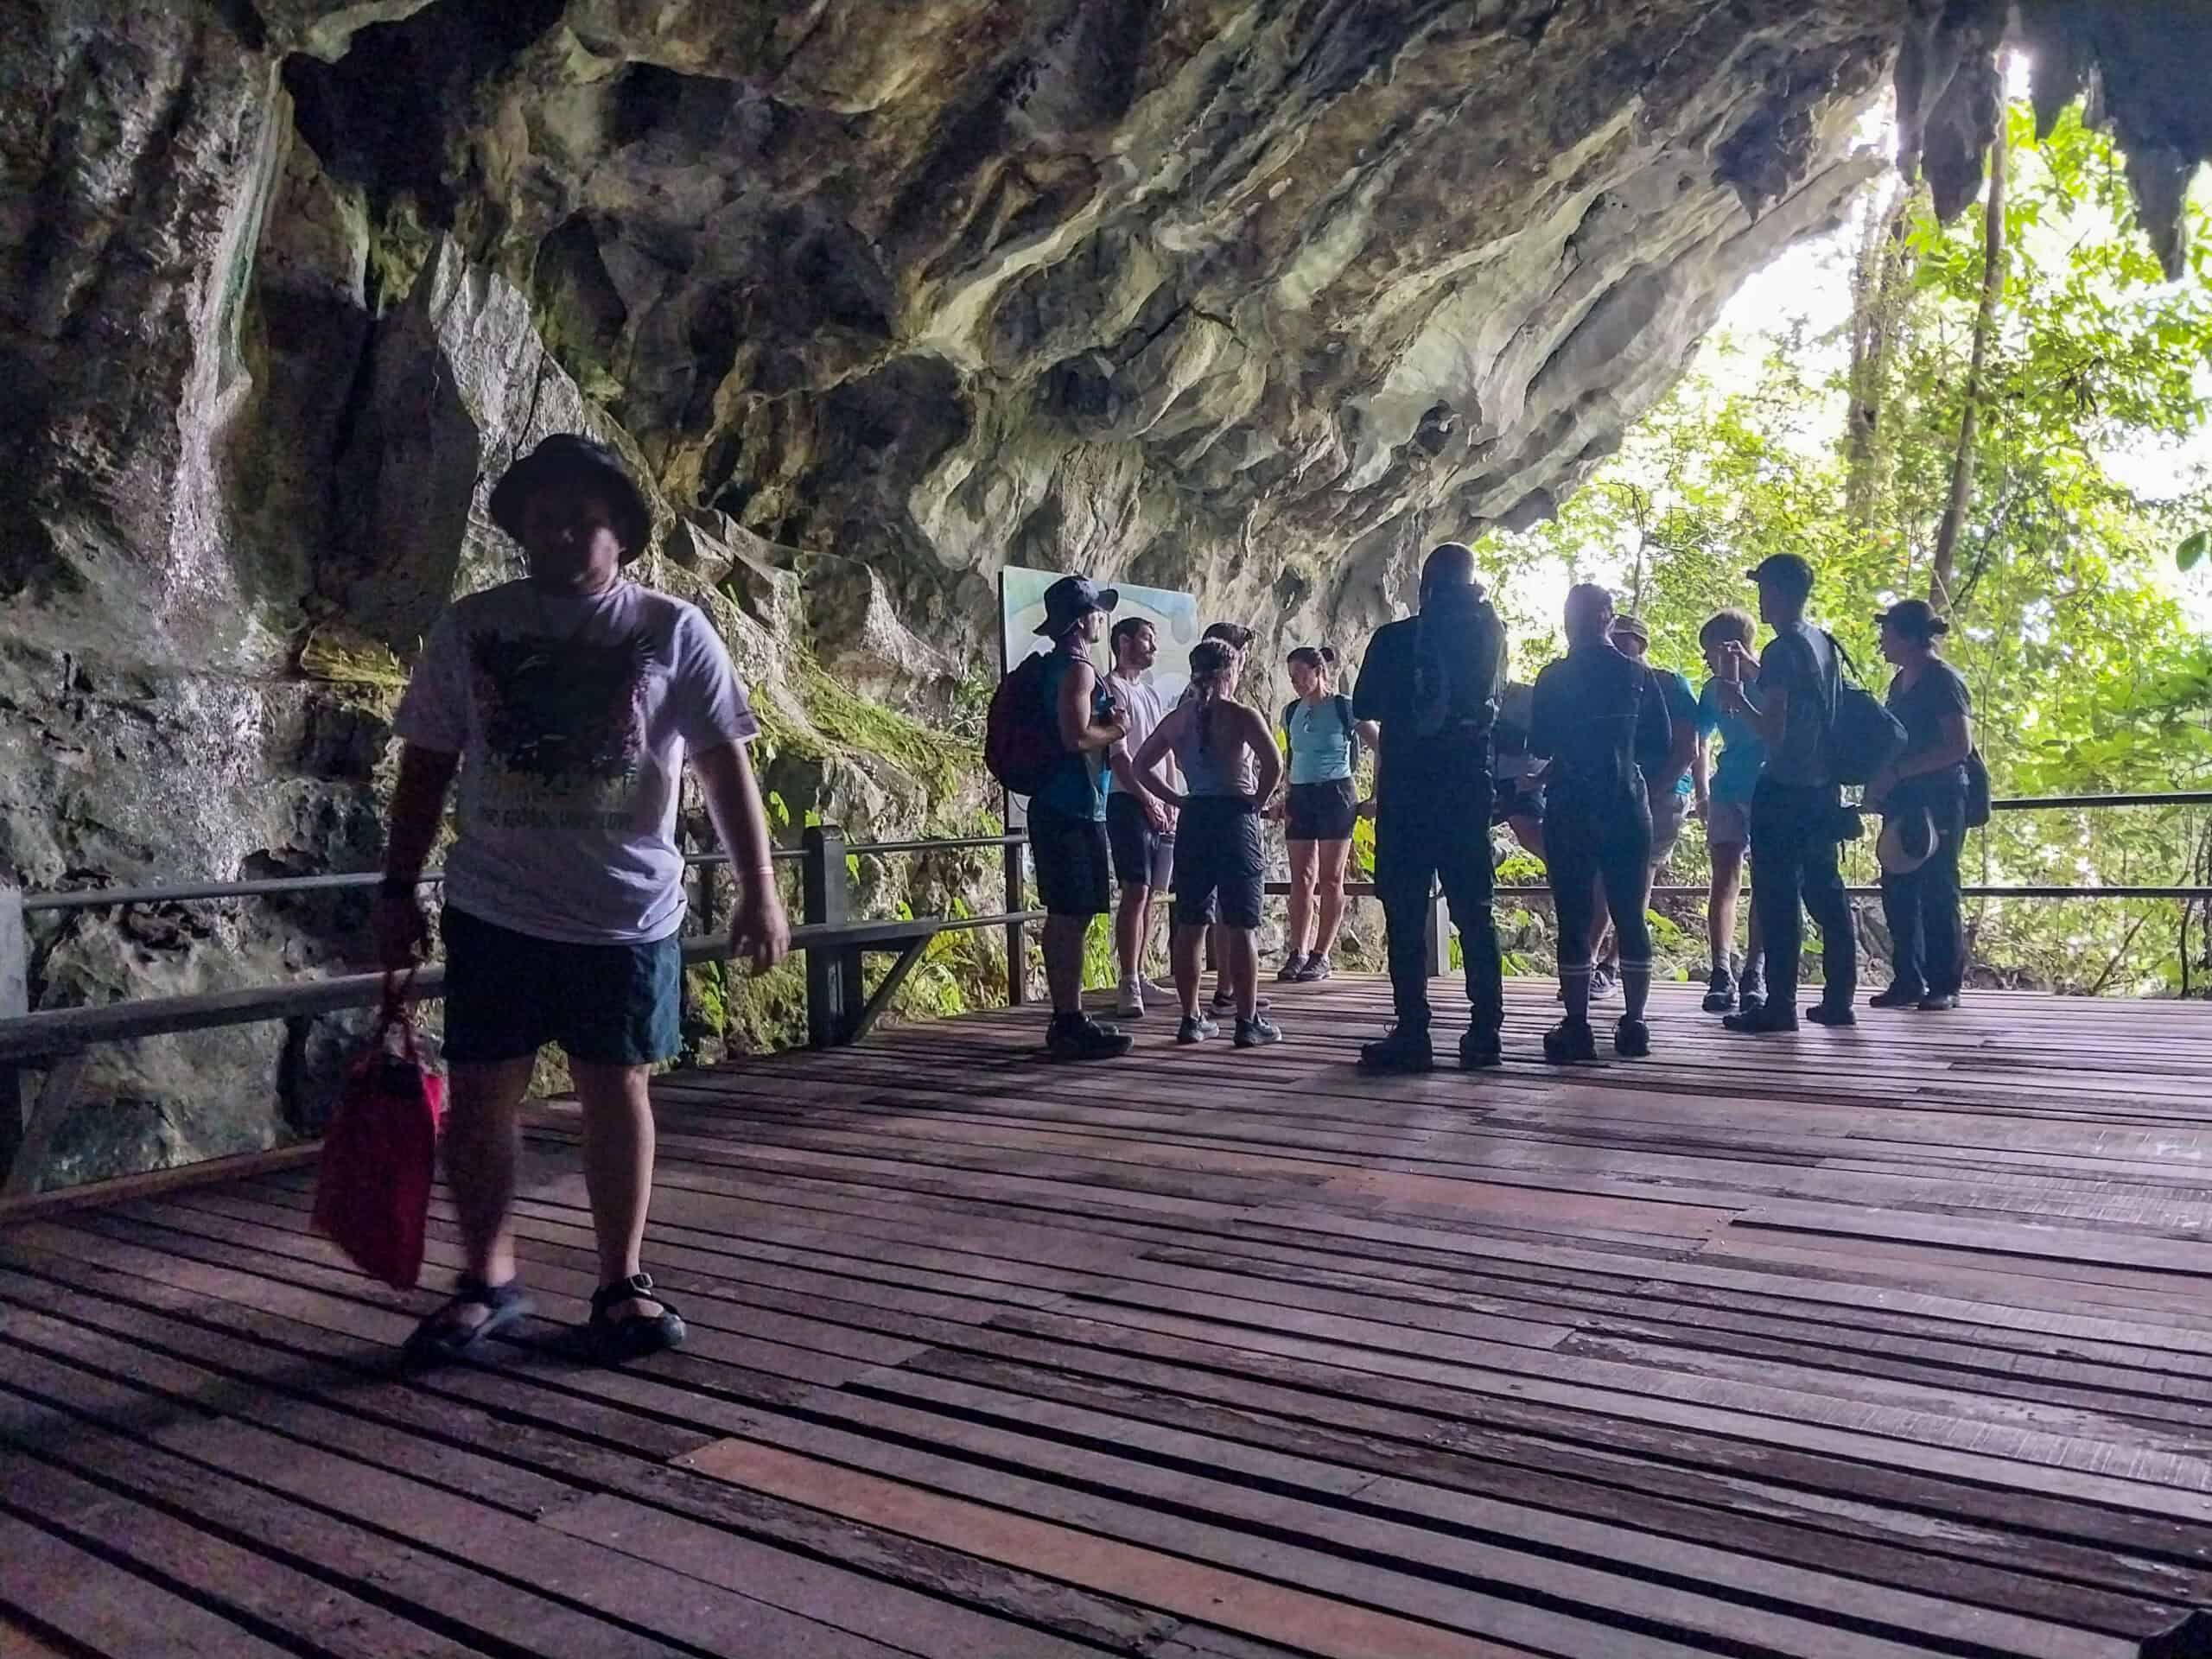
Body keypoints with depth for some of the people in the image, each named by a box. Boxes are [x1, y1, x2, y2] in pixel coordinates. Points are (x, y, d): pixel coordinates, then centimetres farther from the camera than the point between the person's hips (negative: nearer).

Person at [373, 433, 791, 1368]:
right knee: (481, 1095, 5)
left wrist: (759, 892, -9)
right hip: (493, 913, 2)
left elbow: (725, 767, -3)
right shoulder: (470, 628, 5)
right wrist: (398, 890, 5)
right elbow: (427, 767, 8)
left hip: (627, 915, -1)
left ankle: (622, 1283, 20)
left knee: (616, 1092, 7)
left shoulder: (673, 632, -1)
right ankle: (488, 1281, 22)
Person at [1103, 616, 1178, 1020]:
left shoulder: (1151, 694, 21)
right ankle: (1129, 987, -14)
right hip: (1128, 803, -8)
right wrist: (1147, 802, -17)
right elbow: (1117, 754, -13)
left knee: (1150, 894, 8)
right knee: (1135, 892, -13)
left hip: (1159, 808, 8)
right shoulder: (1112, 689, -5)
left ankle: (1139, 977, 14)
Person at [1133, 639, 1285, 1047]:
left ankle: (1191, 1018, 13)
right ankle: (1248, 1021, 3)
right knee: (1241, 926, 0)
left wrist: (1179, 801, 10)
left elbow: (1142, 765, 11)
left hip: (1193, 820, 5)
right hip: (1235, 817, -5)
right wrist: (1257, 802, -6)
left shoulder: (1178, 717, 8)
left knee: (1190, 925, 9)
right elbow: (1273, 764, -20)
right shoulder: (1242, 715, -7)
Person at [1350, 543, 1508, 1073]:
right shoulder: (1487, 634, 1)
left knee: (1405, 914, 0)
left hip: (1403, 790, -2)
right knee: (1473, 912, 8)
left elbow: (1363, 705, 5)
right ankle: (1484, 1032, 8)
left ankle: (1412, 1033, -3)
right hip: (1467, 788, 2)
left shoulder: (1393, 638, -4)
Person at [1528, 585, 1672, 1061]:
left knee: (1573, 919, 0)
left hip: (1568, 811, -2)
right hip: (1626, 809, 2)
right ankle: (1633, 1026, 8)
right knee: (1630, 917, 8)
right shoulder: (1638, 675, 3)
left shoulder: (1553, 678, -4)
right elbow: (1662, 748, 7)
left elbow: (1538, 746, 1)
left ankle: (1577, 1027, 0)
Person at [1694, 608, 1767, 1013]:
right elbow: (1702, 743, 19)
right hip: (1728, 791, 4)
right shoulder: (1713, 689, 9)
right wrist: (1703, 792, 10)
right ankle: (1722, 972, -12)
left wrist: (1751, 667, -30)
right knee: (1725, 877, -7)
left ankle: (1753, 973, 3)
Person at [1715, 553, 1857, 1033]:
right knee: (1826, 892, 12)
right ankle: (1839, 999, 15)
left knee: (1778, 897, -4)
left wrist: (1738, 701, -4)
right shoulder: (1824, 644, 13)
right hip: (1824, 789, 9)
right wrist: (1753, 675, 27)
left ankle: (1780, 1005, -2)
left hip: (1784, 790, -8)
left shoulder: (1782, 650, -14)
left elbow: (1773, 731, -19)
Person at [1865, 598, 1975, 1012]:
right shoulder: (1901, 682, 15)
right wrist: (1878, 779, 6)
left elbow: (1960, 746, -17)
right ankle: (1907, 981, 12)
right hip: (1903, 800, 8)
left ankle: (1945, 985, 3)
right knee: (1898, 890, 6)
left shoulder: (1943, 681, -10)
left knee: (1937, 891, -4)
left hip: (1938, 799, -8)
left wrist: (1898, 771, -20)